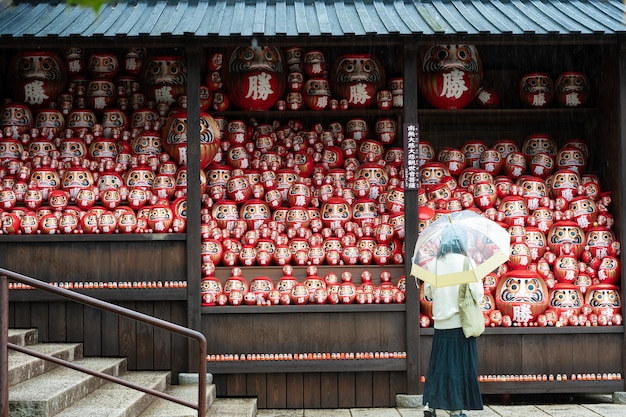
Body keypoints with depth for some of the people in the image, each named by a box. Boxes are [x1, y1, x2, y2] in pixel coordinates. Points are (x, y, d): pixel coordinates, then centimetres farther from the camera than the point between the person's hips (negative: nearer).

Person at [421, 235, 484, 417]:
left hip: (441, 322, 3)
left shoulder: (434, 263, 3)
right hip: (461, 321, -3)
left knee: (440, 361, 12)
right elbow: (477, 292, -10)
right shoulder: (465, 261, -6)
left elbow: (428, 291, 6)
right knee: (460, 364, 3)